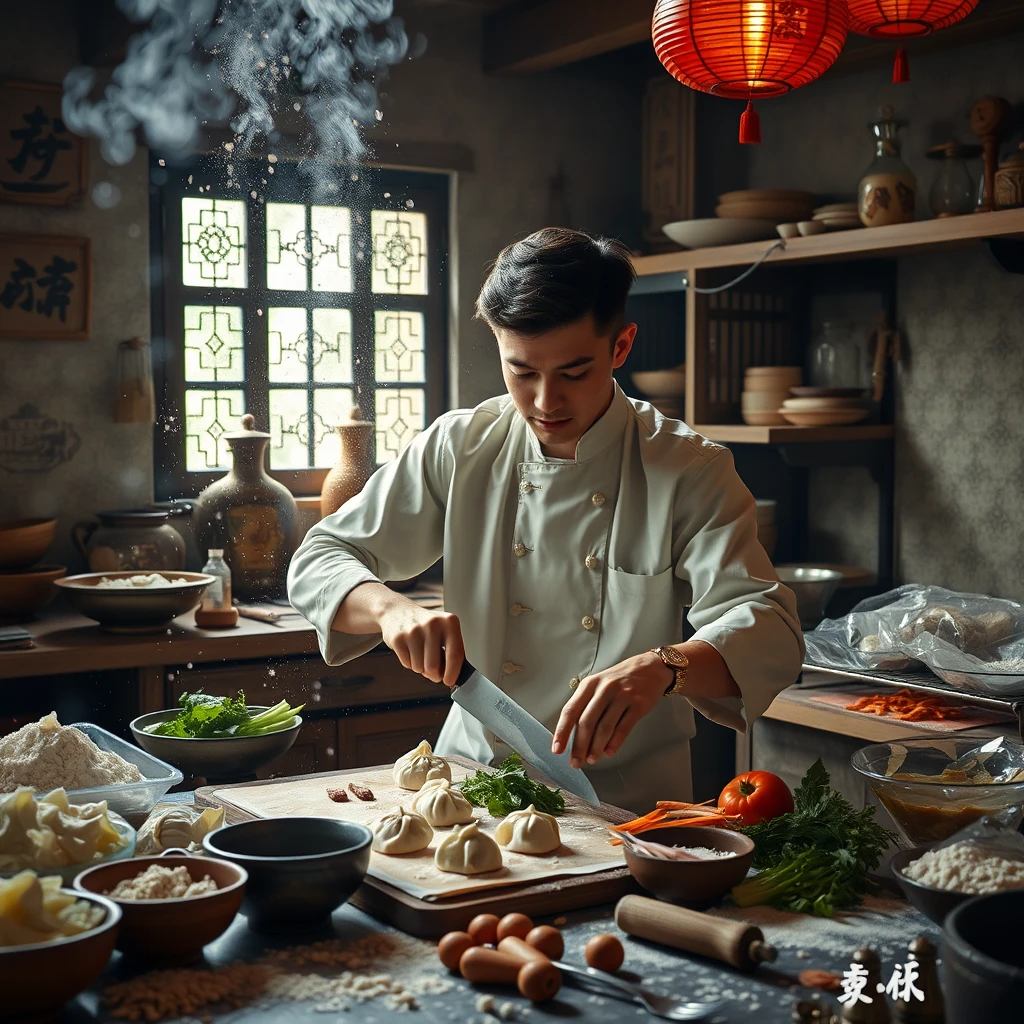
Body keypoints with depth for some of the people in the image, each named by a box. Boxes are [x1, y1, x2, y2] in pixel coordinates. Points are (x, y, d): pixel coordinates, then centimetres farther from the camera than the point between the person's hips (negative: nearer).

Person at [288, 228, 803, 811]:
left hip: (626, 801, -2)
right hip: (473, 779, 3)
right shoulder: (457, 450, 1)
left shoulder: (690, 471, -6)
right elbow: (319, 562, 5)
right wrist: (392, 610, -18)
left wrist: (661, 668, -36)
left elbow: (771, 631, -15)